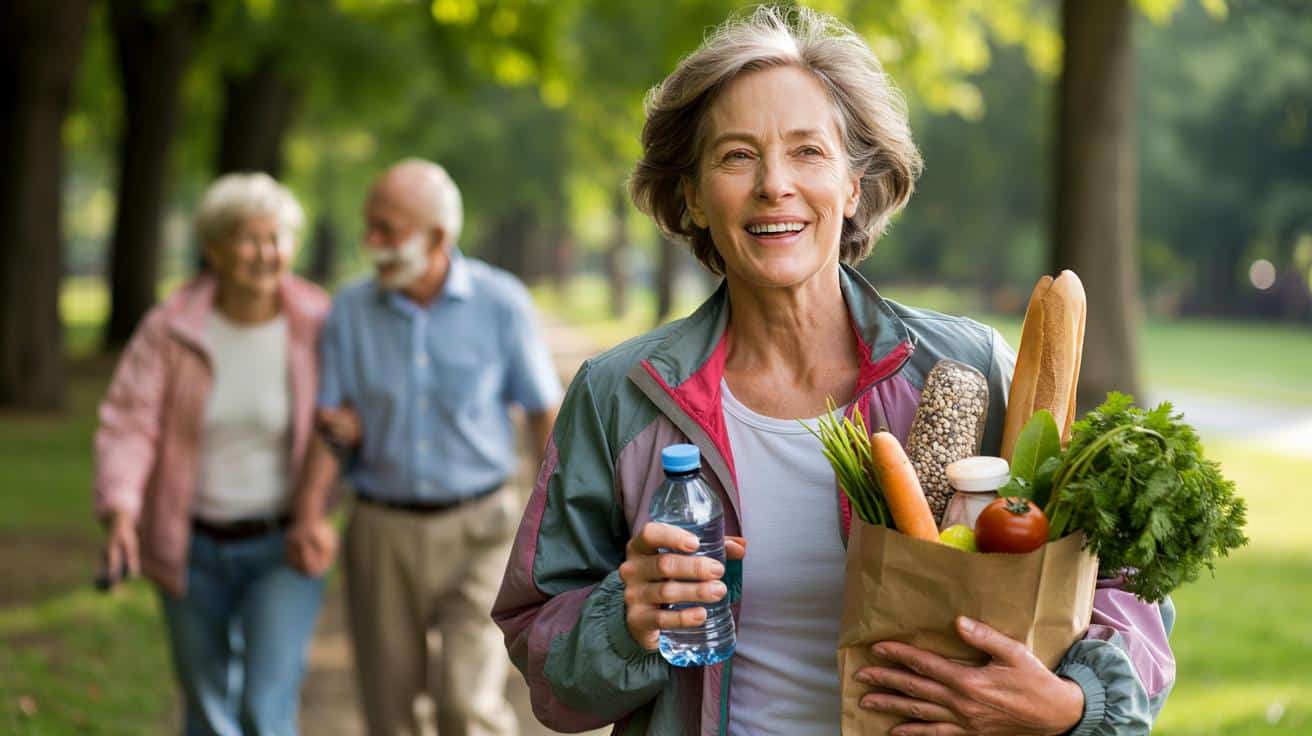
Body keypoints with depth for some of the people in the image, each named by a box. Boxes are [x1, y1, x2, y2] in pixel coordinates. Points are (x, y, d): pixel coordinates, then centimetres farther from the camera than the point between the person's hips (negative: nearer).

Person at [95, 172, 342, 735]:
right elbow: (128, 425, -16)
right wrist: (120, 513, -32)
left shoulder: (319, 327, -11)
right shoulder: (169, 329, -11)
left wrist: (352, 426, -21)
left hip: (282, 550, -1)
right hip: (193, 549, 2)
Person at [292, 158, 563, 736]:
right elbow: (329, 427, -5)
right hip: (382, 531, 3)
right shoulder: (350, 311, -4)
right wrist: (309, 514, -24)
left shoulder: (501, 303, -10)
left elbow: (546, 413, -2)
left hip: (476, 531, -2)